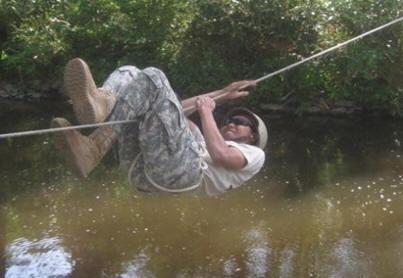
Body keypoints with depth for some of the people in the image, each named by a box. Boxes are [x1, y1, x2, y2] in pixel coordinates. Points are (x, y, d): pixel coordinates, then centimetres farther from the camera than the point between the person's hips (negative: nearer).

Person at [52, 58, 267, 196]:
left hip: (182, 167, -7)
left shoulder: (254, 154, 25)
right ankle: (100, 104, -34)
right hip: (141, 168, 7)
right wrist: (221, 94, 45)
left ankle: (97, 146, -31)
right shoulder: (205, 142, 47)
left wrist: (206, 112, 11)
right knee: (128, 74, 2)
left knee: (152, 79, -13)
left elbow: (221, 157, 1)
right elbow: (178, 110, 44)